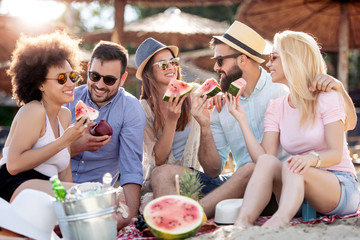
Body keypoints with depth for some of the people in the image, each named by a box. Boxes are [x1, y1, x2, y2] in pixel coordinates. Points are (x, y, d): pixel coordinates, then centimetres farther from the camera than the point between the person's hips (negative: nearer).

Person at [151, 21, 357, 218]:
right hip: (239, 184, 4)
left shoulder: (284, 88, 1)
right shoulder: (221, 104, 13)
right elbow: (214, 171, 10)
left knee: (251, 170, -38)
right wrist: (205, 128, -6)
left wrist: (338, 87, -19)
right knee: (164, 174, -14)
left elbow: (348, 123, 1)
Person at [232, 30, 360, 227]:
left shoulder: (327, 98, -3)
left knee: (291, 166, -34)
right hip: (295, 190, 4)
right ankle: (242, 223, -48)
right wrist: (242, 121, -8)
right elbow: (262, 157, -4)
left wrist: (312, 158, -36)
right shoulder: (275, 107, 10)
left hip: (341, 186, -3)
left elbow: (336, 154, -15)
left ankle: (279, 221, -61)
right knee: (267, 161, -27)